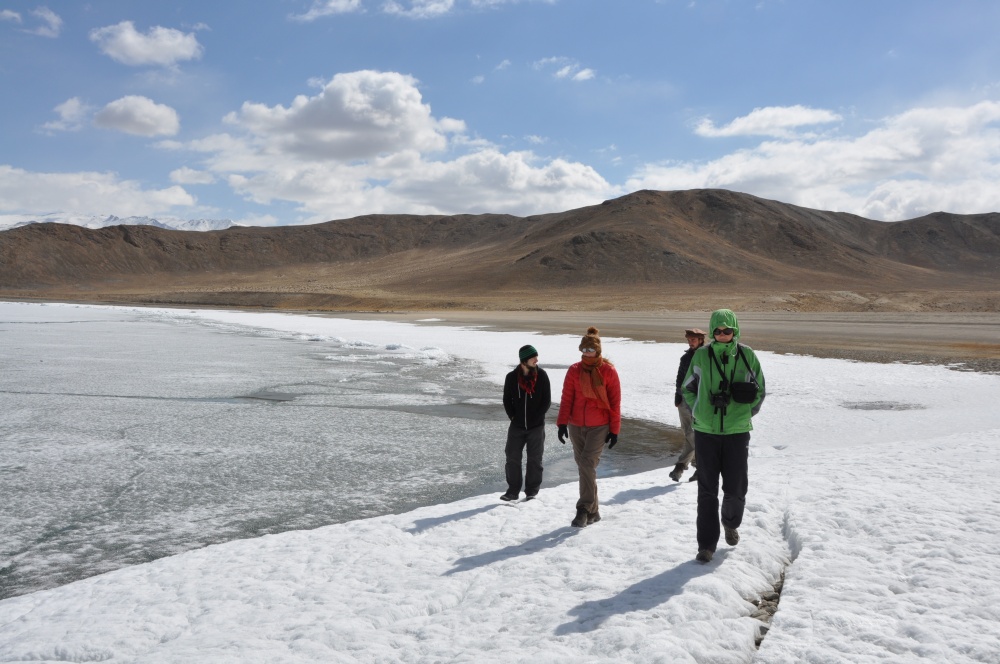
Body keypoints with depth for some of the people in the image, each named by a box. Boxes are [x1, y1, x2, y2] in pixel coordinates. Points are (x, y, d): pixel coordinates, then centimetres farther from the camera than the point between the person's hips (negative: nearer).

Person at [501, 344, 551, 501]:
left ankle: (532, 491, 16)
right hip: (516, 426, 1)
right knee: (512, 458, 3)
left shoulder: (542, 375, -6)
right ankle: (513, 491, 14)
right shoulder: (512, 377, -3)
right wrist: (513, 417, -2)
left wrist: (536, 418, -7)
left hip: (536, 426, -1)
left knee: (534, 459, 5)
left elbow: (547, 401, -2)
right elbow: (507, 400, 6)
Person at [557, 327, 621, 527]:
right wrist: (562, 423, -11)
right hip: (576, 426, 4)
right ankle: (593, 511, 19)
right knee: (583, 466, 9)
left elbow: (615, 402, -2)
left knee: (587, 464, -16)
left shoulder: (608, 371, -4)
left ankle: (584, 509, -8)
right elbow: (566, 398, 0)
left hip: (599, 427, -4)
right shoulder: (574, 371, 2)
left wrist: (614, 430, -3)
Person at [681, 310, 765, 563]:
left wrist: (744, 415, 1)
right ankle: (707, 544, 13)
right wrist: (700, 411, 1)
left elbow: (759, 391, 10)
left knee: (735, 489, 5)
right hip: (705, 431, 0)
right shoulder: (701, 355, -1)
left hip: (737, 432, 0)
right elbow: (688, 388, 11)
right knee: (707, 490, 4)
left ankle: (731, 523, 37)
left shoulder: (747, 356, 0)